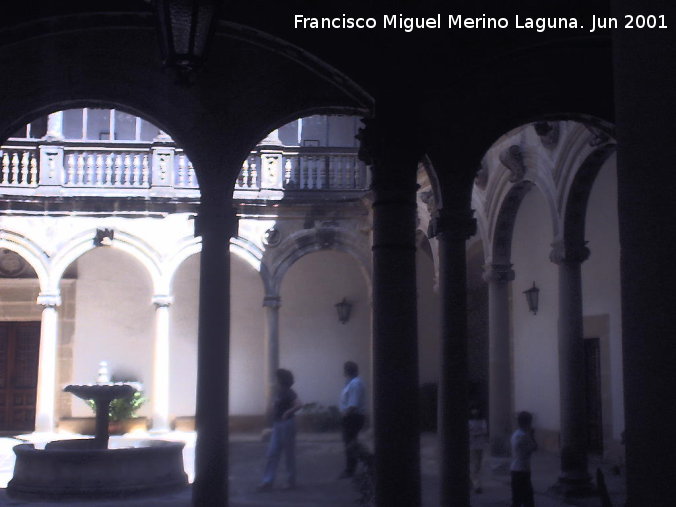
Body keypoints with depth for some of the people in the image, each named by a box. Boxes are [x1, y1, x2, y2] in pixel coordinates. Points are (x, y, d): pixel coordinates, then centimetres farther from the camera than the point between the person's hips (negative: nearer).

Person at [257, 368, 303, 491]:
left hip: (286, 424, -8)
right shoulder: (279, 392, 11)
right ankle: (267, 482, 2)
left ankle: (291, 481, 14)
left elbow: (299, 405, -28)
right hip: (277, 425, 8)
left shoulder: (289, 393, -13)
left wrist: (287, 413, -22)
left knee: (289, 454, 3)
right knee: (272, 454, 3)